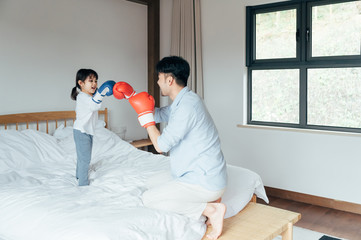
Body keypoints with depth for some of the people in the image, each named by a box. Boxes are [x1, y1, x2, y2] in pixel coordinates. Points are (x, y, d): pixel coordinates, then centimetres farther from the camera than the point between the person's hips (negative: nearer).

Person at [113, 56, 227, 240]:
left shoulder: (187, 104, -23)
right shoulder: (181, 101, 8)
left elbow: (161, 145, -20)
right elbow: (158, 115, 27)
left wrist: (145, 115, -8)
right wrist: (131, 96, 21)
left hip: (204, 181, -10)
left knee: (148, 199, -4)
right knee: (154, 183, 23)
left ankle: (210, 209, -8)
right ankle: (208, 200, 7)